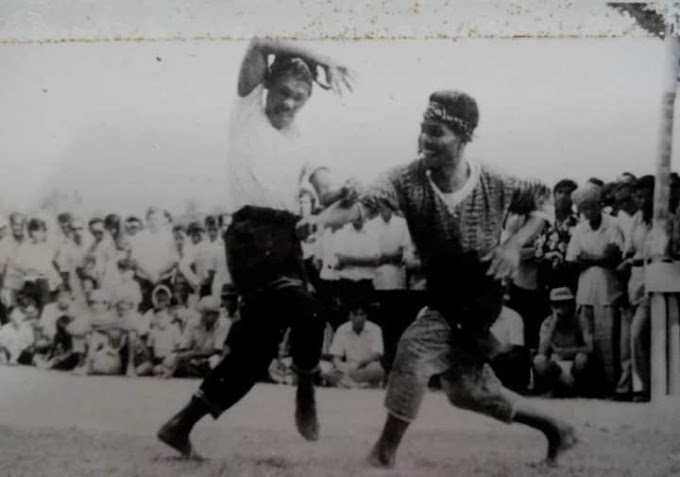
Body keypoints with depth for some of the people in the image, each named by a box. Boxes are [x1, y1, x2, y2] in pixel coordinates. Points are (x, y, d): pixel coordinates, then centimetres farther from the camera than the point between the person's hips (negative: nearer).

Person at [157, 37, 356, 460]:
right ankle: (306, 390, 4)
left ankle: (181, 426, 16)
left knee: (256, 349, 4)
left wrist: (344, 194, -21)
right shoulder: (248, 107, 12)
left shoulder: (305, 147, 20)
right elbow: (259, 45, 0)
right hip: (251, 235, -6)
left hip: (286, 240, 6)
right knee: (306, 312, -26)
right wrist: (322, 59, -2)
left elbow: (326, 194, 2)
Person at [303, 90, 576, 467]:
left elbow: (545, 202, -1)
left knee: (414, 351, -24)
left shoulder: (494, 185, -17)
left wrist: (514, 244, -16)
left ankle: (383, 455, -10)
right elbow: (364, 201, -31)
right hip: (442, 297, 5)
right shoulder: (410, 178, -15)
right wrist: (322, 218, -50)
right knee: (466, 388, 17)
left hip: (476, 299, -5)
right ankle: (554, 428, 37)